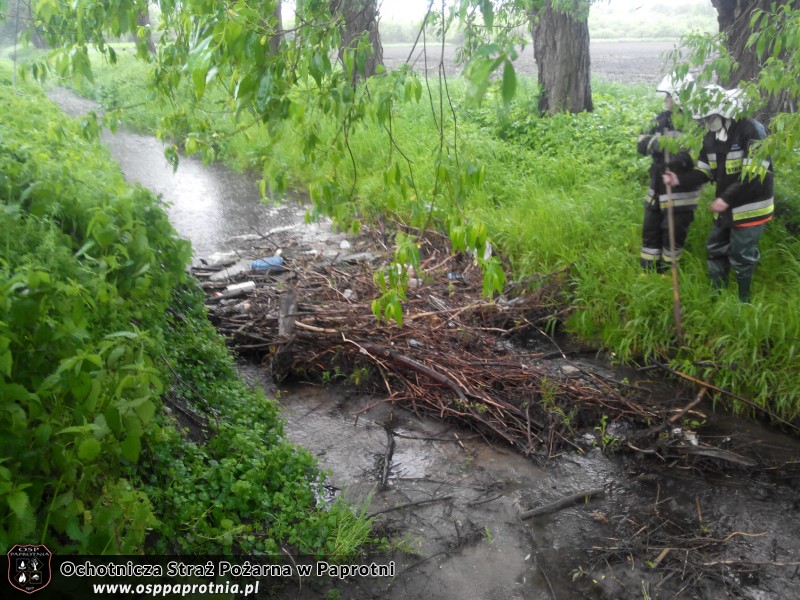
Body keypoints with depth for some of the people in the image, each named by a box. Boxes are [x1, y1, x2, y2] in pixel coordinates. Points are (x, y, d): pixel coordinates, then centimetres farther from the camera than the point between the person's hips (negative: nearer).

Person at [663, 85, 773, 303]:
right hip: (726, 206, 8)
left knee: (741, 257, 0)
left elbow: (755, 174, -24)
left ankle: (741, 301, 18)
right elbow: (704, 172, 6)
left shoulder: (751, 130, -19)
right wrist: (680, 179, -13)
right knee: (715, 250, 16)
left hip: (750, 207, -8)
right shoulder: (711, 138, 5)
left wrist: (726, 198, -27)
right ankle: (718, 295, 31)